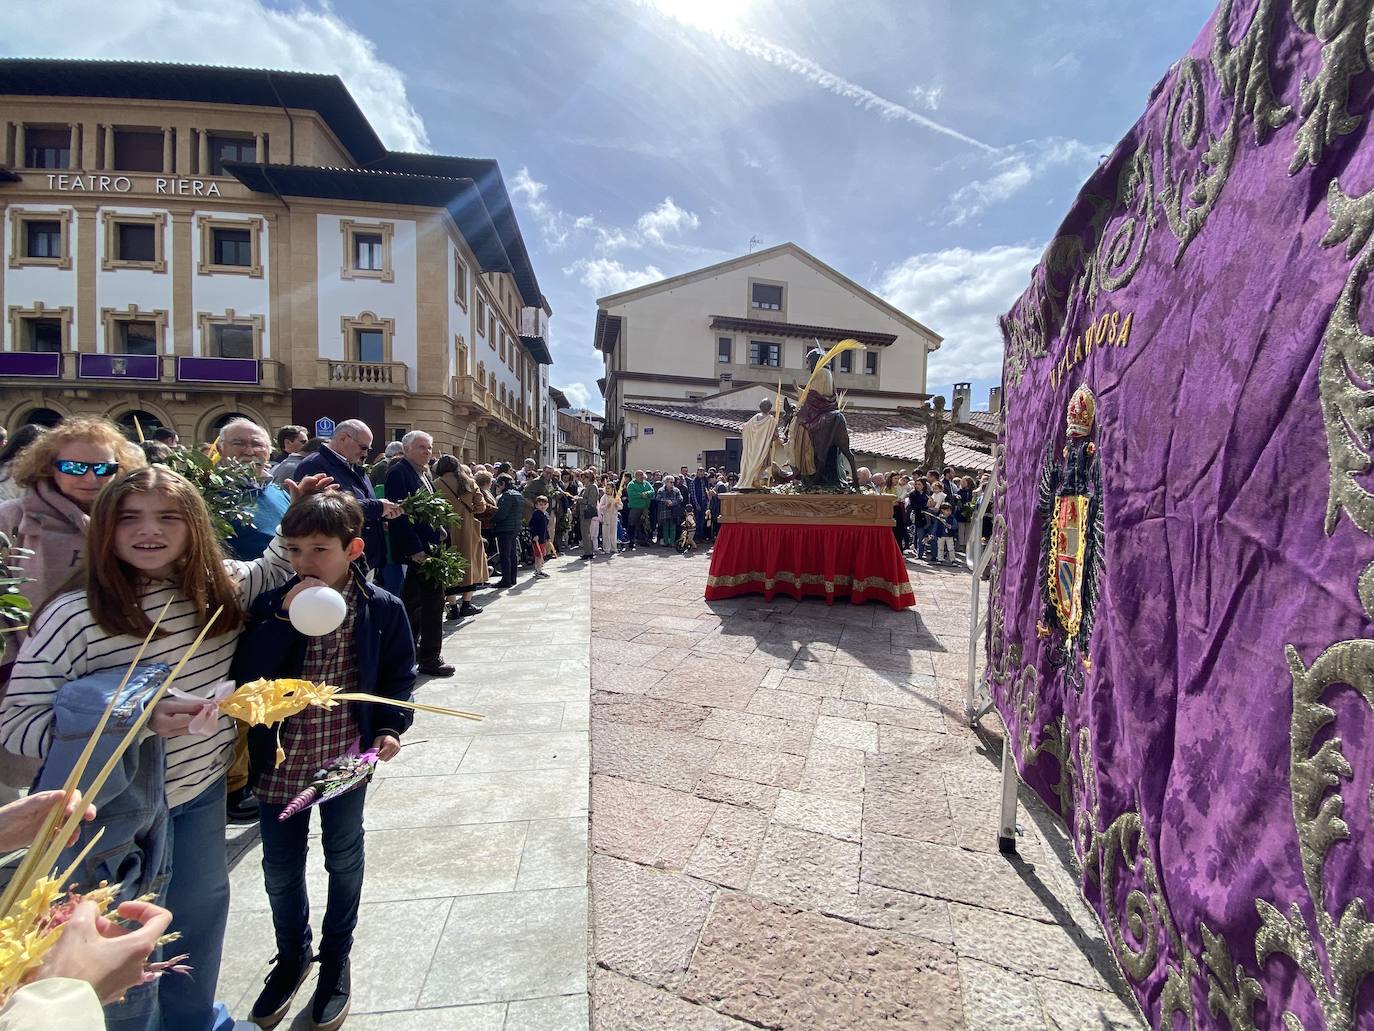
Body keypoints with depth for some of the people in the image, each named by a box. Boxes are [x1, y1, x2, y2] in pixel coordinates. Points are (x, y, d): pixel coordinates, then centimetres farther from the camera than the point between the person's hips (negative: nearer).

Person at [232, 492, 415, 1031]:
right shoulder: (272, 605, -8)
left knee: (343, 862, 18)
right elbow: (245, 677, -18)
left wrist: (391, 728, -14)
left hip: (347, 758, -1)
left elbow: (399, 676, -1)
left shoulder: (383, 609, -11)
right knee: (281, 869, 19)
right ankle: (292, 954, 48)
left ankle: (336, 958, 43)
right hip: (280, 760, 2)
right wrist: (284, 616, -27)